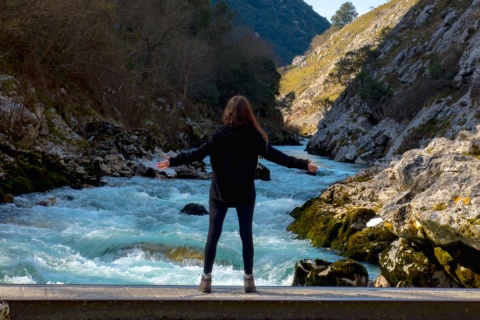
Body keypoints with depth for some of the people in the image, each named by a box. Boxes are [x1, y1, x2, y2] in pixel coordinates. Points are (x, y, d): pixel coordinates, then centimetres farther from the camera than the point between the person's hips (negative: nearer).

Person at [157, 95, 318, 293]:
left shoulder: (220, 135, -8)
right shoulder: (254, 136, -6)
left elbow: (197, 154, -9)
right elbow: (274, 155, -4)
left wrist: (172, 162, -1)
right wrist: (303, 165, 2)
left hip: (220, 194, -1)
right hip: (245, 195, 1)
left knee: (213, 235, 5)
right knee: (246, 236, 8)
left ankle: (206, 279, 5)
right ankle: (248, 279, 10)